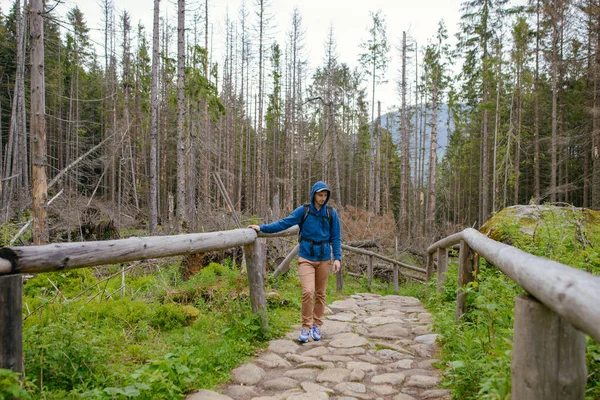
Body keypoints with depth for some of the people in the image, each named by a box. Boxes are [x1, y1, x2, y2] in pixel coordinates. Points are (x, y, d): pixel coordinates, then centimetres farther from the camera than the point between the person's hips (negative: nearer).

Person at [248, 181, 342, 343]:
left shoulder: (331, 213, 1)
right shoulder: (303, 210, -3)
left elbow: (336, 237, 4)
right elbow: (284, 223, -7)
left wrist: (337, 258, -4)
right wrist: (262, 228, -14)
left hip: (324, 258, 2)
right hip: (306, 258, -2)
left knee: (320, 294, 9)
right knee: (308, 292, -13)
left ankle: (317, 325, 24)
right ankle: (306, 327, 2)